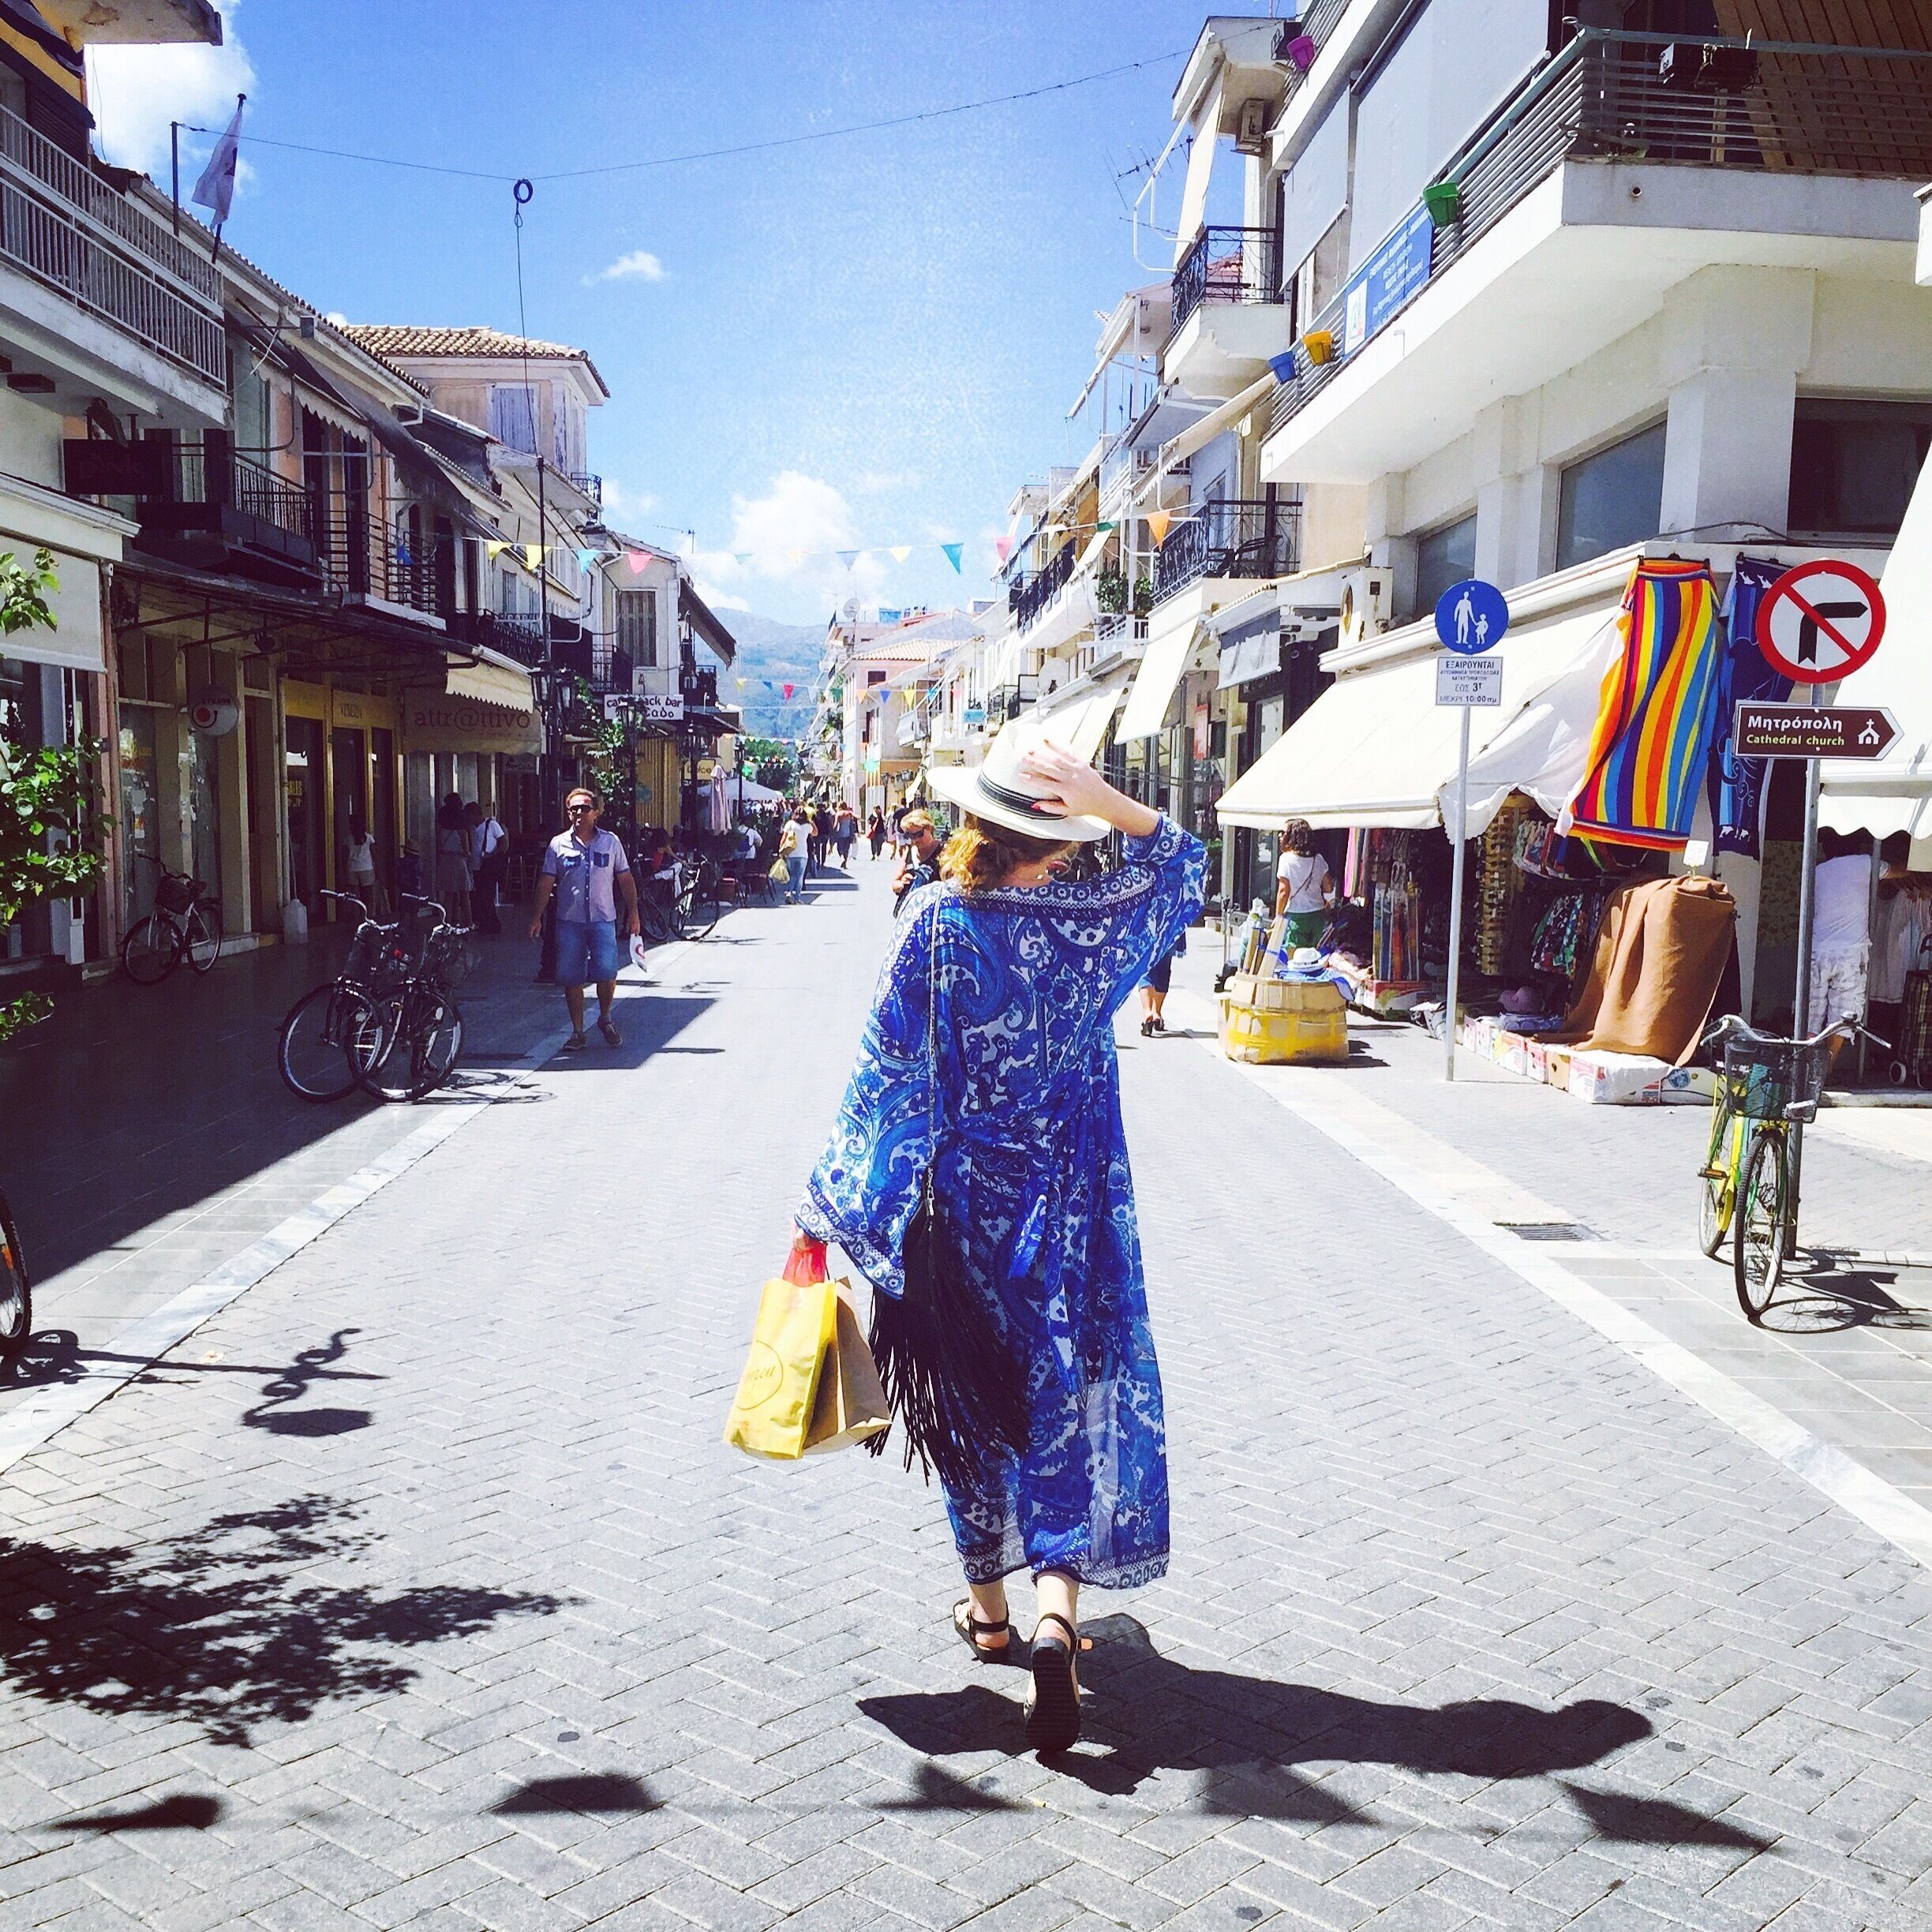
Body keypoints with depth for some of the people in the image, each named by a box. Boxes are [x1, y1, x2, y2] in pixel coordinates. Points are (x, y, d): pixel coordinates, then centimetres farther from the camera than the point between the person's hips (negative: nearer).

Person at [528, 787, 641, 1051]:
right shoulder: (558, 844, 5)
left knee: (607, 973, -13)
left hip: (603, 920, -1)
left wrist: (633, 913, 6)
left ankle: (605, 1019, 13)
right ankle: (577, 1032, 14)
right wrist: (537, 916, 0)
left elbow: (626, 880, 10)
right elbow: (546, 883, 6)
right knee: (572, 979, 2)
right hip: (569, 921, 1)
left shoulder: (611, 842, 6)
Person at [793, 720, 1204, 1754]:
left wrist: (828, 1207, -4)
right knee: (1067, 1405, 5)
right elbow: (1183, 859, 12)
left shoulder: (933, 927, -12)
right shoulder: (1090, 923, -7)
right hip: (1069, 1214, 0)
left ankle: (989, 1609, 31)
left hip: (956, 1207, 0)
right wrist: (1109, 803, -4)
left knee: (968, 1404, 16)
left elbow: (886, 1078, -11)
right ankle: (1055, 1617, -12)